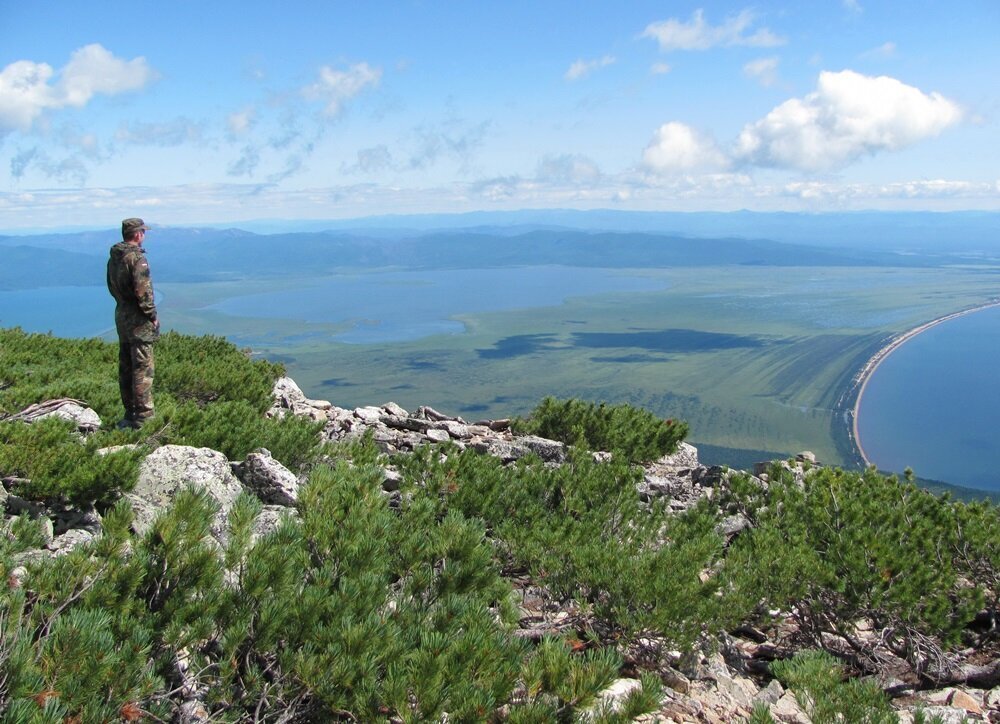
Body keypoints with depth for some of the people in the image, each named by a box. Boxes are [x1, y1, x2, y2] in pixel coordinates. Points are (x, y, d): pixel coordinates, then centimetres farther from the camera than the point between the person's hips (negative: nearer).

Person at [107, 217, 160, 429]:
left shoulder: (114, 257, 10)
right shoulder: (137, 257, -17)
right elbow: (143, 290, -21)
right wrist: (152, 315, -12)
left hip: (121, 316, 9)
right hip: (138, 319, -9)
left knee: (125, 367, 14)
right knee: (142, 368, -5)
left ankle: (129, 413, 22)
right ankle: (143, 416, -4)